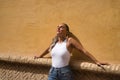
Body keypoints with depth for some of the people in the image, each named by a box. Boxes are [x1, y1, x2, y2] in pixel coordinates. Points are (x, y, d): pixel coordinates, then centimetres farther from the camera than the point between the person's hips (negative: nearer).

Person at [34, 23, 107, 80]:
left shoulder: (70, 40, -9)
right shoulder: (55, 41, 7)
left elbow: (84, 50, -10)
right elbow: (48, 49, 28)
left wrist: (96, 62, -13)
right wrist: (40, 56, 42)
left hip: (65, 73, -5)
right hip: (53, 72, 5)